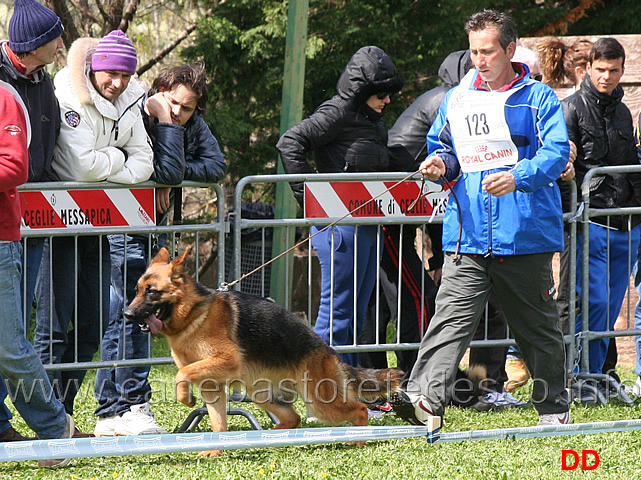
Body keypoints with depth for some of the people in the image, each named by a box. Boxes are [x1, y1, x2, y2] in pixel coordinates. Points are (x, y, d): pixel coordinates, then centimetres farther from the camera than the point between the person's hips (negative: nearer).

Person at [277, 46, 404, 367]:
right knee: (338, 309, -7)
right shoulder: (339, 112, -10)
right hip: (341, 223, -9)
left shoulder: (371, 118, 17)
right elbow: (290, 142, -17)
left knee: (356, 313, 11)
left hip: (367, 226, 9)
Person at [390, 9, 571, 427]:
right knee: (451, 318, -14)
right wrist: (441, 163, 1)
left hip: (526, 235, -3)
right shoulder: (458, 98, 14)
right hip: (468, 239, 3)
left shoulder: (538, 98, -1)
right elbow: (443, 145, 26)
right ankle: (426, 400, -28)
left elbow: (556, 153, -11)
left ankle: (554, 408, 25)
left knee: (538, 327, 10)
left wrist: (516, 178, -29)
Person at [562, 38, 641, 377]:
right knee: (594, 302, -12)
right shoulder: (572, 108, -2)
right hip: (591, 221, -6)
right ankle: (580, 378, -6)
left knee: (611, 306, 6)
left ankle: (595, 376, 11)